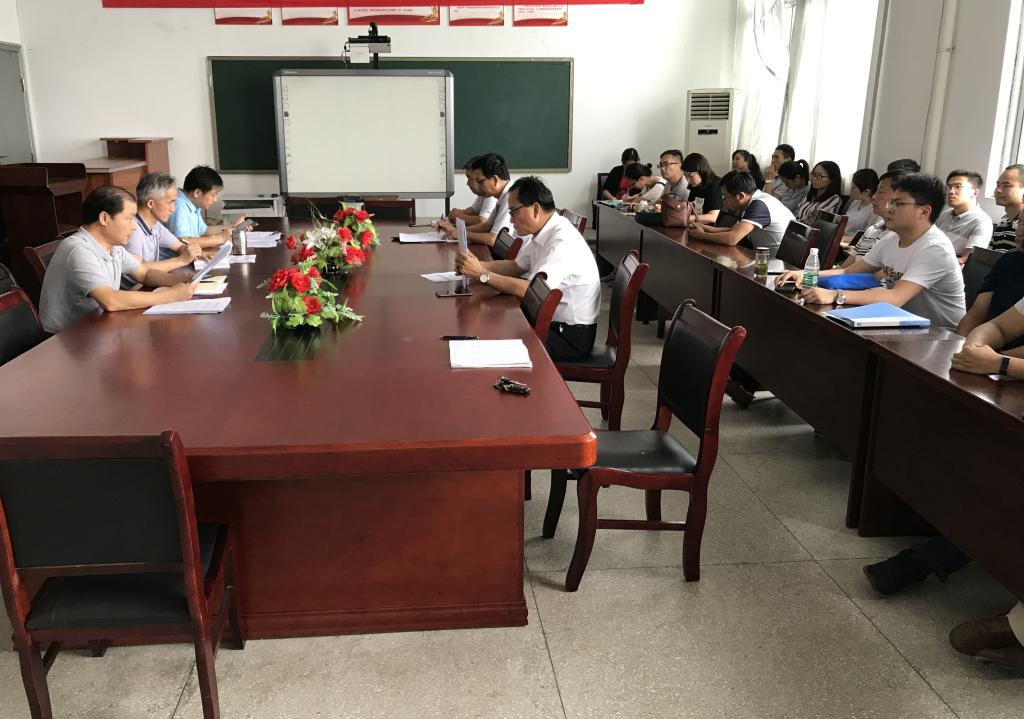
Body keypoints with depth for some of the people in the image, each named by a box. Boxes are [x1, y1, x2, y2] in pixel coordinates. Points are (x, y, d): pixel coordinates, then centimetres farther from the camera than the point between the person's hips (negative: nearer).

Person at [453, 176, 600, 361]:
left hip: (572, 336, -8)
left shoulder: (562, 242, -25)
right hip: (552, 321, 9)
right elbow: (516, 266, 13)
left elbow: (528, 290, -30)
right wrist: (477, 265, -3)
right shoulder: (544, 233, 4)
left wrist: (482, 274, -24)